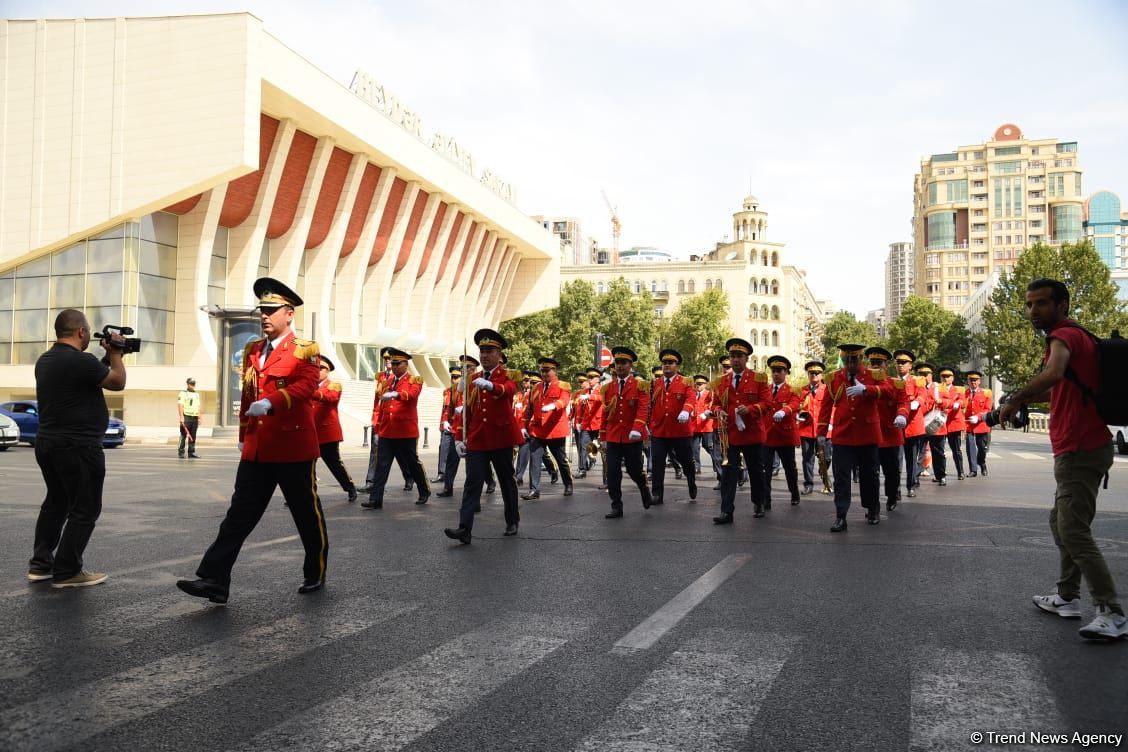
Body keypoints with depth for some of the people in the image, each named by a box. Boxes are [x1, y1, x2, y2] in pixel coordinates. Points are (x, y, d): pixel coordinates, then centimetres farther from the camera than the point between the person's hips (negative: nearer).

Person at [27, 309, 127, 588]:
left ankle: (40, 564, 24)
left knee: (56, 503, 20)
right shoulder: (80, 361, -20)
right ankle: (67, 572, 2)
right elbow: (118, 382, -8)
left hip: (48, 443, 10)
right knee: (85, 509, 0)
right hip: (78, 447, -10)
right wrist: (115, 353, 5)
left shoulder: (45, 361, 10)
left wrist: (107, 358, 15)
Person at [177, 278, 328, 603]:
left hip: (293, 445, -5)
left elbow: (306, 386, -20)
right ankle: (215, 579, -3)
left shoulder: (305, 349, -5)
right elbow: (247, 395, 21)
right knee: (240, 513, 0)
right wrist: (243, 435, 20)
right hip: (256, 448, 6)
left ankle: (315, 574, 24)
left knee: (307, 514, 7)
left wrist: (270, 402, -32)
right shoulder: (252, 350, 15)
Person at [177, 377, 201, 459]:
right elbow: (180, 405, -9)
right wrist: (181, 417, -18)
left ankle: (191, 452, 8)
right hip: (186, 417, -6)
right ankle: (181, 452, 3)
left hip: (195, 418, 6)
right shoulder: (183, 393, -2)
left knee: (193, 437, 6)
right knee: (183, 436, -3)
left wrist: (199, 418, 14)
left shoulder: (197, 394, 19)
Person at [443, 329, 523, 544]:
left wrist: (490, 385, -46)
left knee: (507, 481, 10)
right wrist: (460, 438, 8)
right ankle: (465, 529, -15)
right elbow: (466, 410, 14)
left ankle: (512, 522, 27)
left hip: (501, 438, -3)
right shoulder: (473, 379, 12)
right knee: (472, 482, -8)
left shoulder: (509, 375, -1)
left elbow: (508, 389, -26)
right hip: (476, 440, 3)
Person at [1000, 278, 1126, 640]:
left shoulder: (1063, 335, -16)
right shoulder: (1077, 336, 17)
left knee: (1073, 531, -11)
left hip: (1079, 451, -11)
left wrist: (1014, 400, -27)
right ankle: (1067, 597, 27)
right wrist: (1027, 398, 22)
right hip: (1083, 448, 11)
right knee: (1061, 523, 18)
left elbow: (1053, 374, -38)